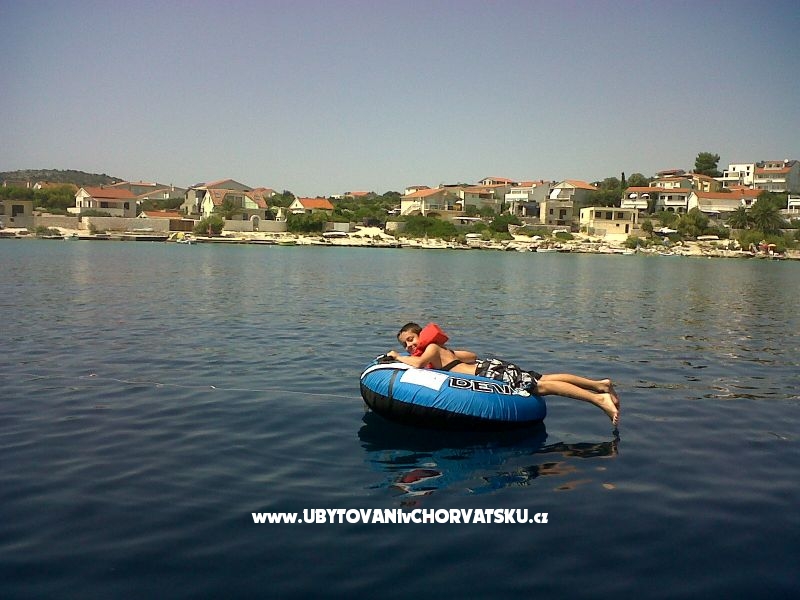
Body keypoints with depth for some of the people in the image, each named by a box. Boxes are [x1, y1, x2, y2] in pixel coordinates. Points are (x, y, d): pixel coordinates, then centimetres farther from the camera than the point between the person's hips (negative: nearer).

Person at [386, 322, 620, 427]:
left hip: (489, 372, -8)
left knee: (541, 386, -13)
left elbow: (418, 363, -25)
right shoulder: (444, 352, 22)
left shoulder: (432, 347, -4)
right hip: (484, 366, 8)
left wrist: (396, 356, -6)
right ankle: (599, 385, 3)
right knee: (541, 380, 5)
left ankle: (598, 398, -16)